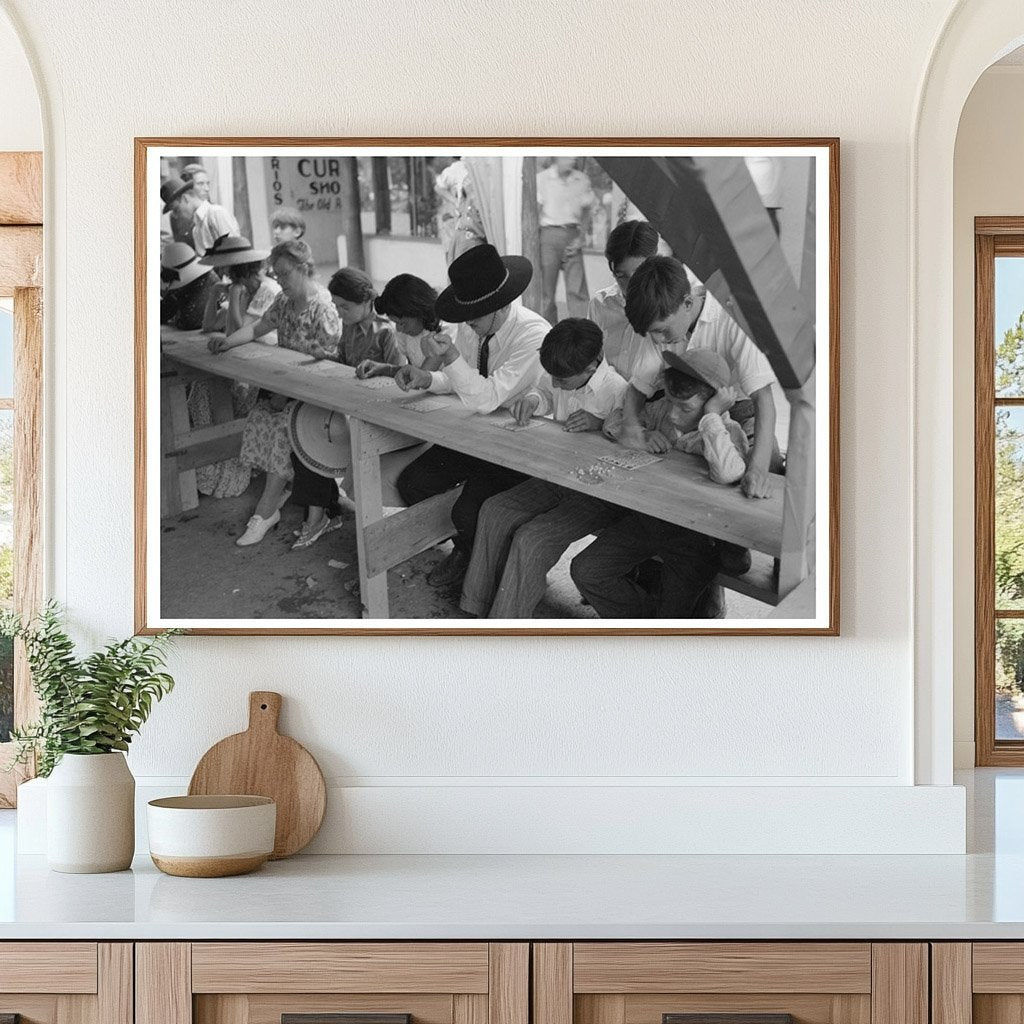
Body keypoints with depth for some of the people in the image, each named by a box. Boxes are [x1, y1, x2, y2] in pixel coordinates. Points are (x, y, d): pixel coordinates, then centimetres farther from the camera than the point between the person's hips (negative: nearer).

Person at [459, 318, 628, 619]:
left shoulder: (619, 392, -25)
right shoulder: (560, 377, -1)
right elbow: (546, 393, 22)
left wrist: (602, 423, -36)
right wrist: (533, 399, -1)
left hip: (601, 492, -9)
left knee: (531, 538, -22)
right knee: (494, 512, -5)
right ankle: (481, 606, 4)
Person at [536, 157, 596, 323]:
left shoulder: (582, 180, 6)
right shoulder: (542, 179, -1)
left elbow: (586, 213, 13)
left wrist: (580, 238, 1)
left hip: (572, 235, 2)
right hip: (549, 233, -2)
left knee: (577, 289, -6)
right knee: (546, 289, 1)